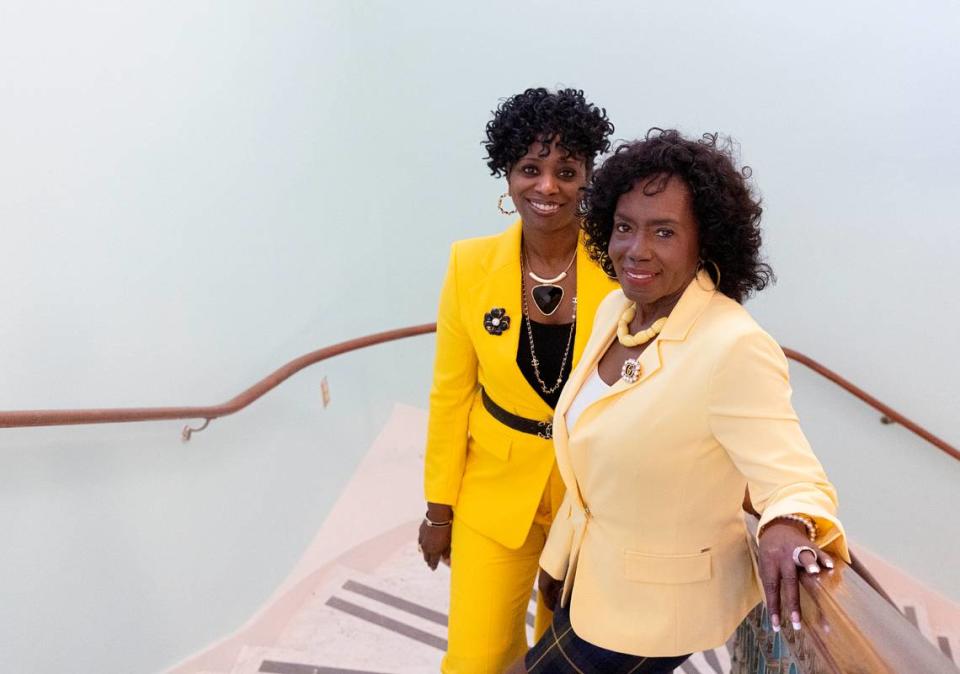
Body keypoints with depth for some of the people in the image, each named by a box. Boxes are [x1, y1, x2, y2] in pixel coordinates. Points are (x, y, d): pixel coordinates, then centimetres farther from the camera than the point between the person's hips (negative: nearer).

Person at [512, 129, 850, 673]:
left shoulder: (736, 348, -28)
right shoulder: (616, 309, -4)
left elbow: (792, 478, -28)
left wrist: (787, 526, -52)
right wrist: (559, 557, 12)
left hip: (658, 607, -7)